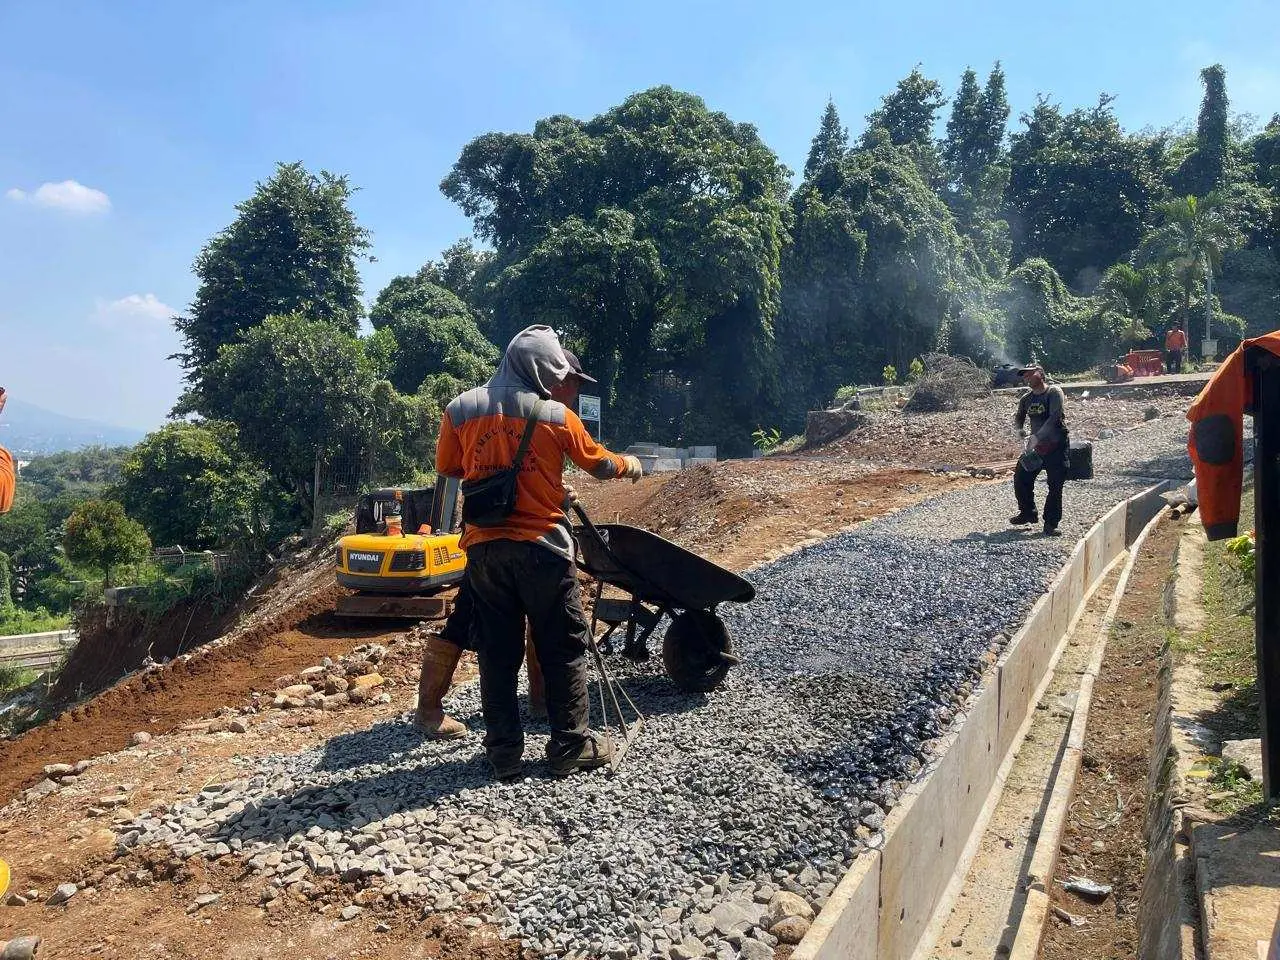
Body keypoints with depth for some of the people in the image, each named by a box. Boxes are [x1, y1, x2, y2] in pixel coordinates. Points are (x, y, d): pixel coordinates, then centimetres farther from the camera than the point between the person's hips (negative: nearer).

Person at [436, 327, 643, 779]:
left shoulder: (460, 410, 2)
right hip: (542, 546, -3)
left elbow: (447, 468, 15)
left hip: (485, 547, 3)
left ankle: (504, 752, 16)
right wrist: (630, 465, 28)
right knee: (563, 649, 9)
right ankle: (570, 747, 16)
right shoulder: (555, 415, -5)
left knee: (497, 653, 11)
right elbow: (600, 464, 8)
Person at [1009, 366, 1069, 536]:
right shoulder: (1026, 399, 8)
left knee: (1055, 485, -4)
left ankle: (1051, 524, 5)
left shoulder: (1054, 393, -11)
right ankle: (1028, 513, 23)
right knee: (1021, 477, 4)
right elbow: (1018, 418, 17)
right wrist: (1019, 429, -8)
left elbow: (1054, 417, -22)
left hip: (1057, 446, -6)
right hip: (1036, 445, 6)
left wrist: (1036, 436, -30)